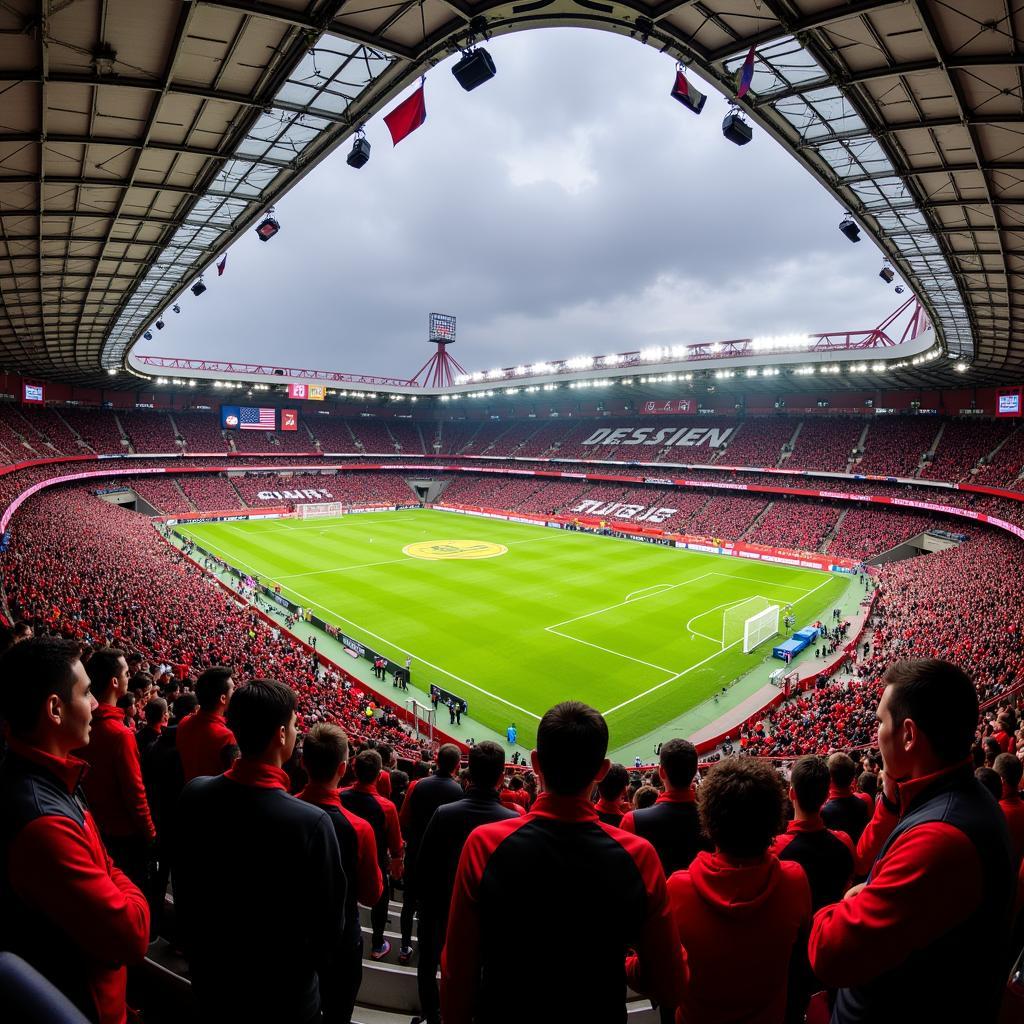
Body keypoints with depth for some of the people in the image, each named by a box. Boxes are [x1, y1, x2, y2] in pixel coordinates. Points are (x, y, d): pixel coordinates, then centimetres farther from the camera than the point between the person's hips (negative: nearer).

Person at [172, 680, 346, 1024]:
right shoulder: (311, 823, -33)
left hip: (210, 979, 4)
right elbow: (328, 922, -19)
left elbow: (183, 889, -1)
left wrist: (197, 951, 16)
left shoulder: (194, 795, -17)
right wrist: (320, 965, 3)